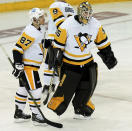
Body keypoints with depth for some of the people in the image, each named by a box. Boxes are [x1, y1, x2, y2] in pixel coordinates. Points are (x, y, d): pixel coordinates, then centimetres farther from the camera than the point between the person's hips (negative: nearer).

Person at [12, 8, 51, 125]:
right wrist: (18, 66, -24)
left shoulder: (40, 29, 8)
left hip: (33, 65, 10)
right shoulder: (30, 32, -22)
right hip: (26, 65, -10)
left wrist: (49, 43, 12)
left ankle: (18, 113, 29)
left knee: (24, 88, 18)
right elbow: (18, 48, -23)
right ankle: (35, 115, 2)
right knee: (35, 89, -7)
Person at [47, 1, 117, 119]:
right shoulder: (67, 25, -20)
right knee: (66, 88, -6)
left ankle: (81, 109, 21)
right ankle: (54, 108, 9)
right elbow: (58, 44, -12)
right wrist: (55, 59, -11)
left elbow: (102, 42, 7)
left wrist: (109, 56, 8)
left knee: (88, 87, 4)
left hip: (87, 61, 5)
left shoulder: (96, 25, -7)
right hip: (69, 63, -4)